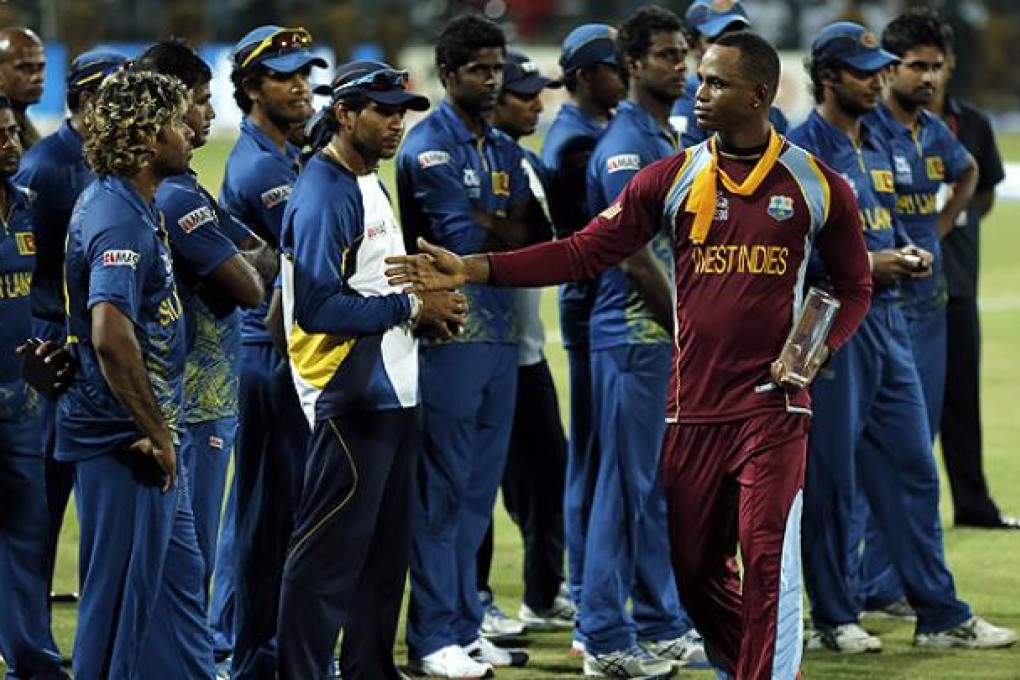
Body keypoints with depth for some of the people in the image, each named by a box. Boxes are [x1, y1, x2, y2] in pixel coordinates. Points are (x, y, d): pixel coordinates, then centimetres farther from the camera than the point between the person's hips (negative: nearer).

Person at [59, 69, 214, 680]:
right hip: (123, 443, -10)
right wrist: (157, 433, -24)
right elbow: (110, 335, -33)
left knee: (179, 576, 18)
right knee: (123, 593, -2)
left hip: (145, 440, 10)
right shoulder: (122, 221, -20)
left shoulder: (129, 205, 12)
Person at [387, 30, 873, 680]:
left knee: (768, 563, -10)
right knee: (694, 567, 8)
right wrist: (472, 270, -10)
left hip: (773, 407, -3)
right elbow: (585, 250, -1)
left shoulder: (819, 186, 0)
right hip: (694, 407, 3)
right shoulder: (674, 178, 4)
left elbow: (854, 285, 10)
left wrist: (816, 351, -9)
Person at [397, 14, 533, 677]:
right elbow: (466, 242, -16)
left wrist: (484, 224, -12)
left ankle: (466, 627, 18)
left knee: (479, 487, 12)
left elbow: (525, 238, 4)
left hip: (500, 330, 8)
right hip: (450, 330, -8)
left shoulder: (505, 149, 16)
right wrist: (505, 231, -1)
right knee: (442, 490, -5)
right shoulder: (430, 145, -8)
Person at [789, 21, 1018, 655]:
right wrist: (863, 265, -19)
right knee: (832, 478, 0)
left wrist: (907, 251, 4)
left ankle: (942, 615, 13)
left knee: (913, 470, 9)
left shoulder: (877, 144, 15)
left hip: (888, 318, 8)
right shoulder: (803, 150, -11)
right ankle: (834, 620, 9)